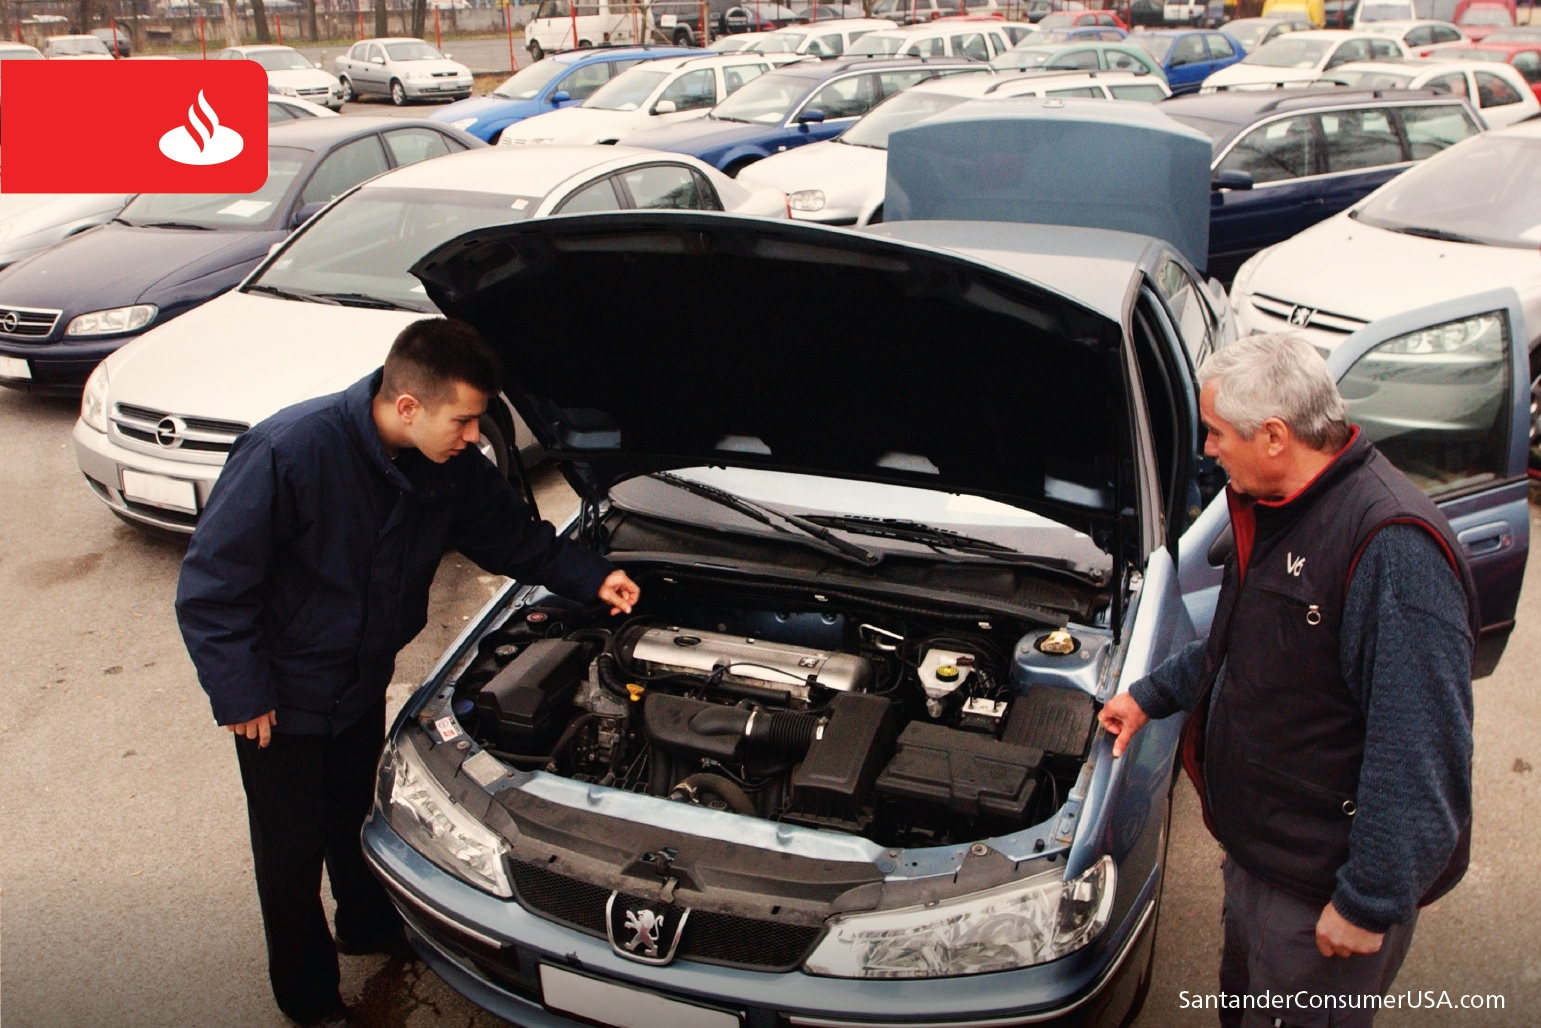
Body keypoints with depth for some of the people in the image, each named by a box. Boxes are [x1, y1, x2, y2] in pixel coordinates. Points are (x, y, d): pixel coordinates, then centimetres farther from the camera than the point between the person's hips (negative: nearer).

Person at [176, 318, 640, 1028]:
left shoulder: (452, 466, -14)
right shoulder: (290, 451, -32)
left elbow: (514, 535, 4)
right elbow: (210, 585, -24)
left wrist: (592, 577, -7)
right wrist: (240, 695, -21)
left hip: (363, 682, 6)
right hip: (283, 700, -5)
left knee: (356, 815, 27)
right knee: (293, 849, 12)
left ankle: (369, 925, 53)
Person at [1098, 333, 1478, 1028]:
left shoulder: (1394, 545, -28)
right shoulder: (1275, 509, 4)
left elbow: (1423, 753, -29)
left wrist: (1370, 902, -25)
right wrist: (1152, 695, 25)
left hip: (1320, 891, -9)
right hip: (1257, 847, 9)